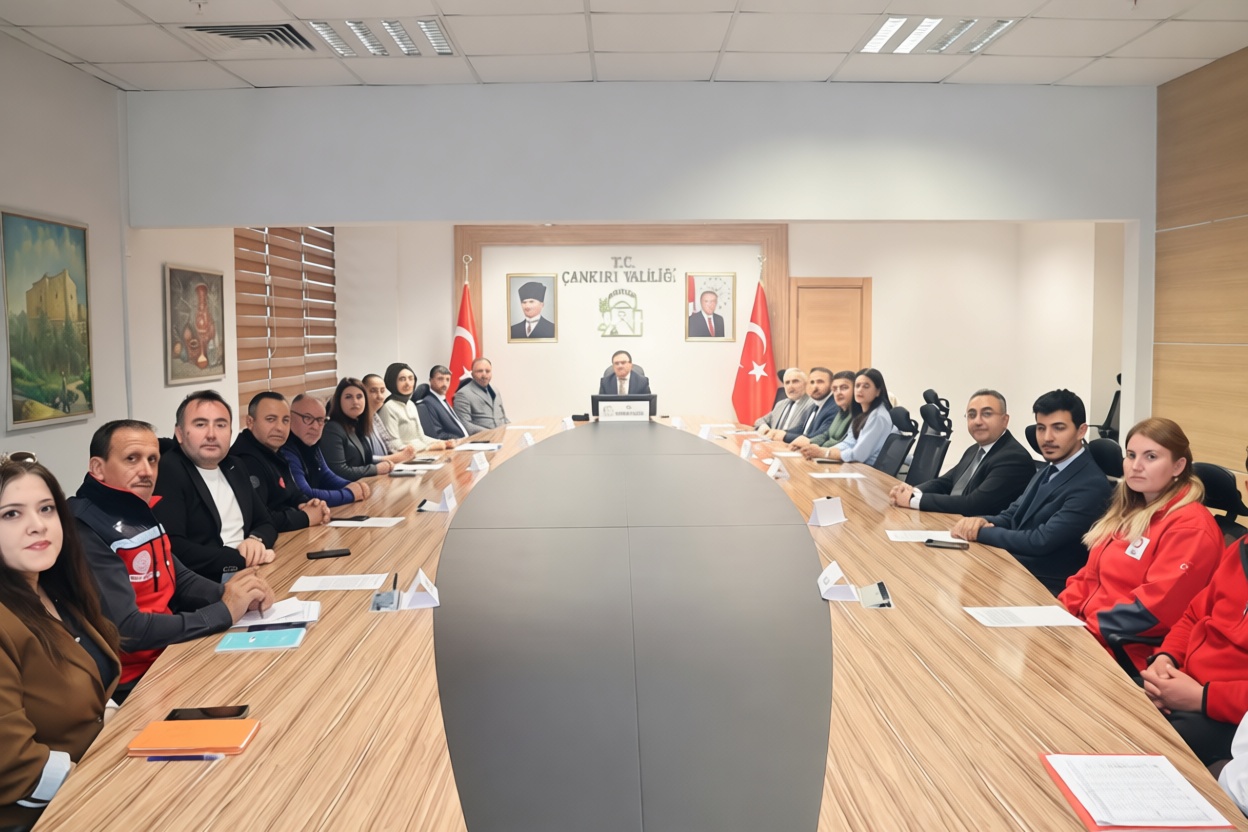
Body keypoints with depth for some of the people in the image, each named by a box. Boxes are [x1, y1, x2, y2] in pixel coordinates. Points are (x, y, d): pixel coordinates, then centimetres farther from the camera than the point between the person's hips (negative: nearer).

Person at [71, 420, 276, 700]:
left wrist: (231, 594, -6)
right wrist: (224, 612, -20)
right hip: (129, 682, -8)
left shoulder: (142, 514, 6)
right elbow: (126, 631, -25)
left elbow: (181, 579, 14)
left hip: (168, 651, 8)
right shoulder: (85, 533, -21)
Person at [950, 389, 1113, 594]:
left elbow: (1041, 542, -21)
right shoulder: (1048, 471, 13)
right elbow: (1012, 517, 12)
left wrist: (980, 531, -13)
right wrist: (982, 521, -10)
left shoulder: (1091, 486, -17)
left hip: (1046, 589, -8)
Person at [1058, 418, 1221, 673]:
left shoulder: (1190, 528, -13)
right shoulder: (1129, 511, 15)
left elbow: (1151, 610, -20)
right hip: (1085, 630, 8)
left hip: (1130, 653, -8)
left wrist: (1086, 629, -19)